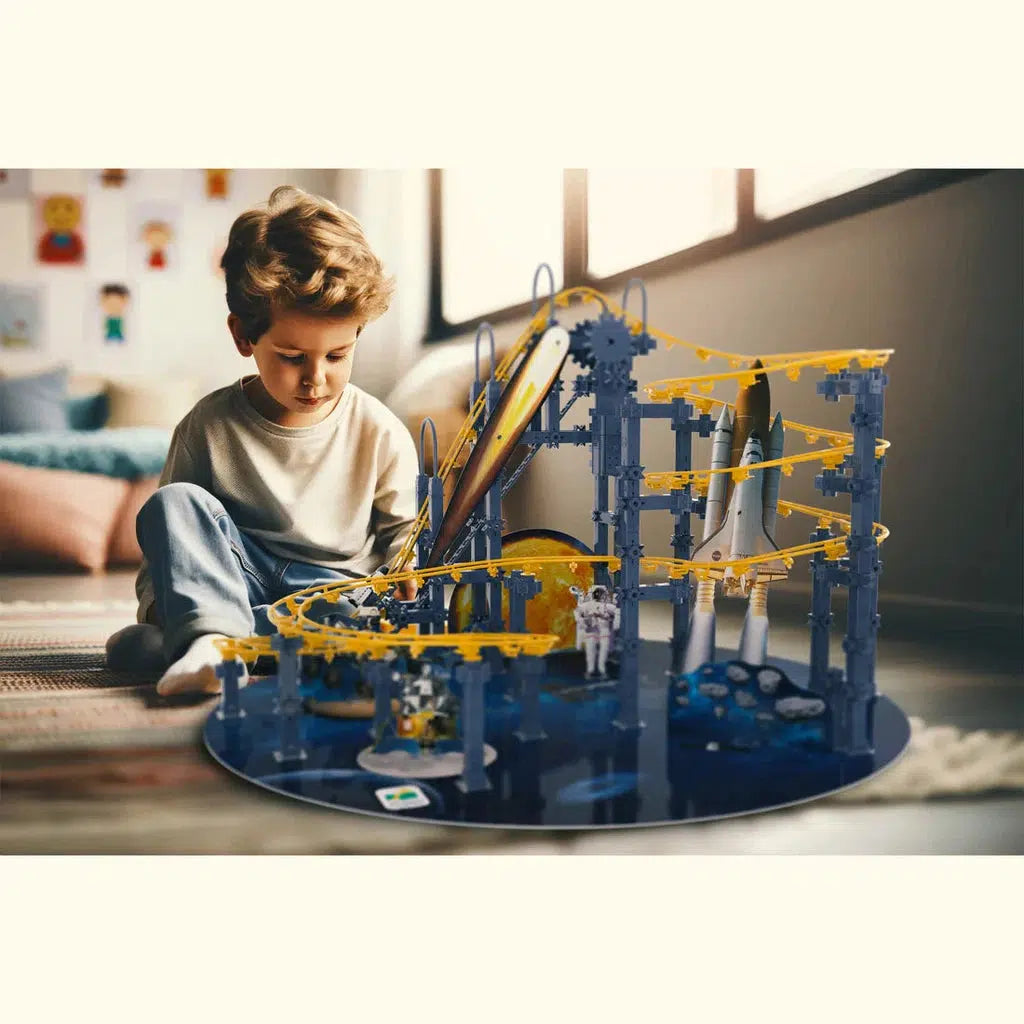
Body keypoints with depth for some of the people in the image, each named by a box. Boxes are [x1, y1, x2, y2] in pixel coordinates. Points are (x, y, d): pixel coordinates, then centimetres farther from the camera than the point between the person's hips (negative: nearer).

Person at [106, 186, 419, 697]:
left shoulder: (380, 433, -5)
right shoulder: (210, 424, -4)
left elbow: (402, 534, 5)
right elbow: (168, 538, 4)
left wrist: (405, 575, -18)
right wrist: (155, 598, -15)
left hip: (331, 585, -1)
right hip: (229, 579, 1)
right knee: (175, 502, -21)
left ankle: (176, 642, -31)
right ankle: (209, 634, -44)